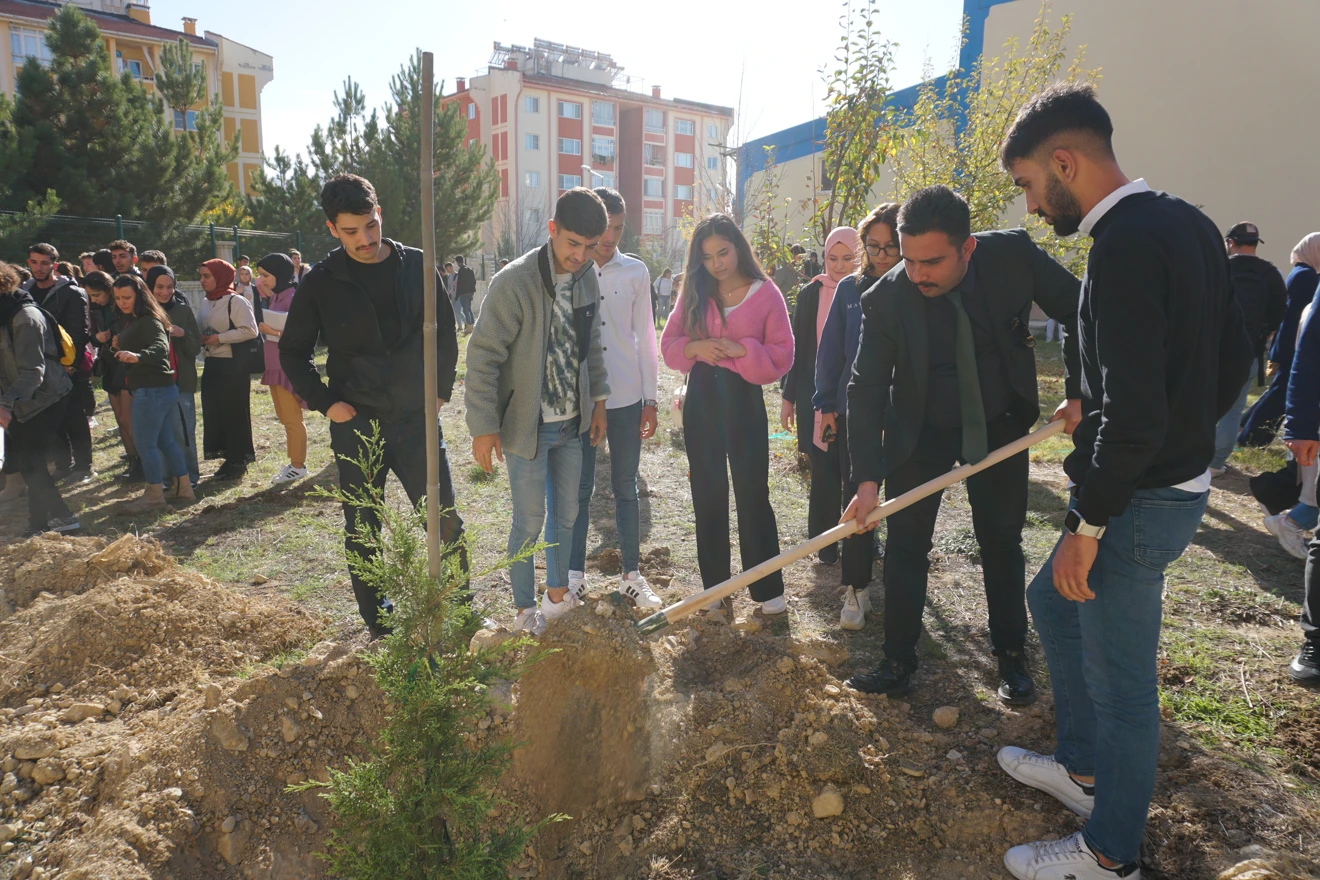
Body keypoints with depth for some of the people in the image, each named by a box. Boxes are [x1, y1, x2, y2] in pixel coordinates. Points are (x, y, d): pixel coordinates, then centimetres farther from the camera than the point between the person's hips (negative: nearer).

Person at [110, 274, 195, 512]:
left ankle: (154, 496, 6)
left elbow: (161, 347, -35)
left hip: (152, 390, -11)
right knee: (166, 441, 15)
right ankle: (183, 490, 21)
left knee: (145, 444, -3)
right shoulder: (133, 322, 17)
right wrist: (120, 347, 12)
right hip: (163, 388, 11)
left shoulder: (148, 321, -15)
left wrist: (137, 356, -49)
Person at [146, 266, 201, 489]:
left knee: (182, 432, -5)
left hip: (181, 381, -2)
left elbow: (195, 349, 1)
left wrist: (183, 334, -18)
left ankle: (188, 478, 5)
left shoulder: (183, 310, 2)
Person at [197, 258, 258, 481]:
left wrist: (219, 338, -18)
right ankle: (228, 457, 20)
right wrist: (199, 338, 3)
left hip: (233, 365, -9)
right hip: (212, 364, 9)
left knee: (234, 413, -3)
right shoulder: (206, 303, 16)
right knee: (213, 411, 9)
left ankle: (238, 461, 8)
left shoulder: (236, 301, -11)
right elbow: (200, 330, 26)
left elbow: (250, 331, -19)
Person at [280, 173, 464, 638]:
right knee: (362, 530, 10)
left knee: (445, 521, 0)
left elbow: (444, 332, 12)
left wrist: (440, 389, 3)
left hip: (416, 417, 0)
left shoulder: (415, 266, 1)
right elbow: (293, 352, 8)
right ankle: (379, 625, 26)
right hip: (356, 424, 0)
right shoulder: (321, 282, -1)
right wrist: (325, 402, -3)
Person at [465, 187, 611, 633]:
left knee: (568, 515, 17)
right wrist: (483, 426, -18)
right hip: (527, 427, -6)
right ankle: (524, 608, 24)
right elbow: (484, 355, -18)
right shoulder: (514, 282, -20)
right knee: (530, 521, 4)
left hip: (572, 423, 6)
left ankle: (559, 593, 36)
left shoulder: (587, 278, 0)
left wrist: (598, 400, 13)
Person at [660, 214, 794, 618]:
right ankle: (714, 584, 24)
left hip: (743, 399, -3)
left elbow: (781, 356, -7)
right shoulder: (693, 293, 5)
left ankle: (767, 588, 14)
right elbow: (669, 345, 6)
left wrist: (741, 350, -22)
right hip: (701, 399, 3)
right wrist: (694, 347, -15)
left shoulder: (766, 293, -5)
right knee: (707, 495, 10)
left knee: (753, 493, 1)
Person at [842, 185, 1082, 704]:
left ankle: (1011, 660, 26)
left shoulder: (1013, 253, -20)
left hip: (999, 425, 1)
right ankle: (898, 665, 14)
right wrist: (867, 479, -27)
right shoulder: (886, 299, -23)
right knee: (905, 545, 1)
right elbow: (866, 388, -20)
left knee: (1002, 542, 10)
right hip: (920, 433, -1)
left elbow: (1078, 312, -5)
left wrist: (1078, 392, -9)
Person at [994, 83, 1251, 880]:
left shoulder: (1125, 245, -23)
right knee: (1053, 602, 25)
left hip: (1139, 496, -10)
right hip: (1178, 473, 10)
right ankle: (1084, 769, 42)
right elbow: (1233, 355, 15)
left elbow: (1134, 416, -28)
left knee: (1120, 680, 6)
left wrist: (1087, 526, -19)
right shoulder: (1187, 225, 7)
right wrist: (1189, 434, 20)